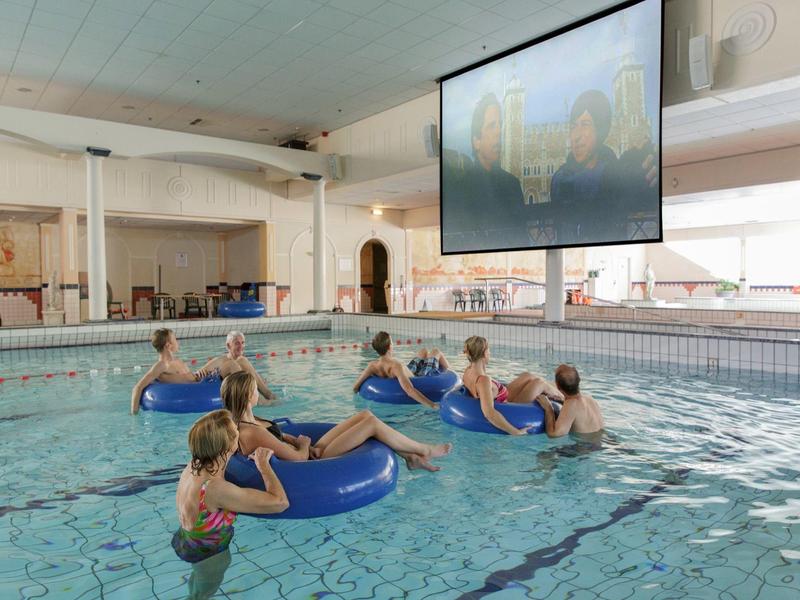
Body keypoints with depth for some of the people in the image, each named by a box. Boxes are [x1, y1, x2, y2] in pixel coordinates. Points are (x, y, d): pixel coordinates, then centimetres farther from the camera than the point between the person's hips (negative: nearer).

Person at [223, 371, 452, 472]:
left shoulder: (243, 422, 2)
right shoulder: (252, 433, -27)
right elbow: (298, 458, -25)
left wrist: (304, 445, -2)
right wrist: (305, 445, -3)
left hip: (310, 455, 10)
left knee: (365, 415, 5)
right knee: (372, 422, -8)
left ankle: (411, 457, 16)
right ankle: (425, 452, 12)